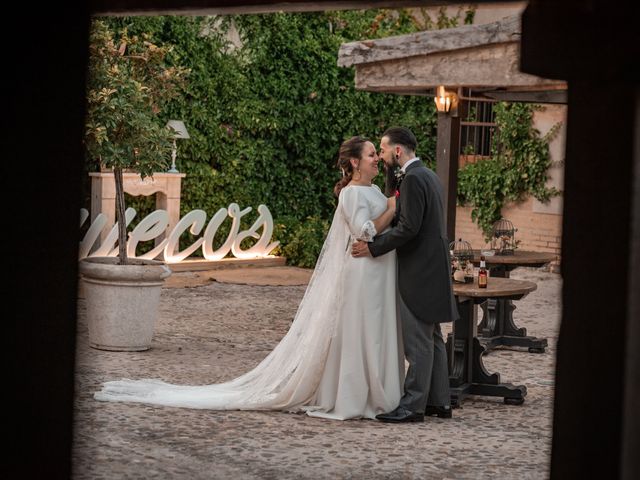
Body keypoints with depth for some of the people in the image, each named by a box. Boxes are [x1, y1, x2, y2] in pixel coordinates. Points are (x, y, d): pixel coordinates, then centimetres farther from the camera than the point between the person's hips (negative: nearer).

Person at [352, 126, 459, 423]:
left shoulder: (413, 179, -16)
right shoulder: (428, 176, 15)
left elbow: (408, 228, -23)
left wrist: (374, 248, -16)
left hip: (419, 273, -10)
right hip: (431, 269, 10)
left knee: (417, 342, -7)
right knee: (431, 339, 14)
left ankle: (412, 406, -4)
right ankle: (439, 402, 19)